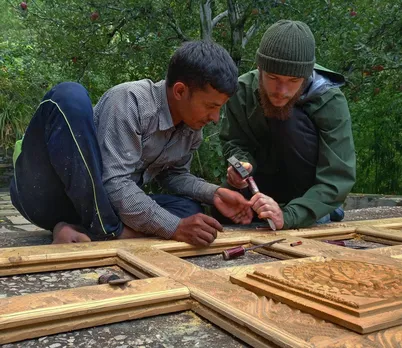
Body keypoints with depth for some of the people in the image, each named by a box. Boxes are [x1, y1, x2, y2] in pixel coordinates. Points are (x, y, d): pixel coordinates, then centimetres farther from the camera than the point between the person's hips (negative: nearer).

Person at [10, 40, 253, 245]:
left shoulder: (193, 128, 1)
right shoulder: (129, 101, -22)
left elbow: (173, 174, 12)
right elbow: (114, 184, -27)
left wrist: (215, 194, -4)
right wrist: (174, 228, -30)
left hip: (110, 205, 6)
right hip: (50, 196, -6)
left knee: (190, 210, -12)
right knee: (70, 95, -30)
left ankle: (79, 232, -24)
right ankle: (105, 231, -25)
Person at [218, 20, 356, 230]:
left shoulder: (329, 101, -27)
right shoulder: (243, 90, -17)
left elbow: (338, 177, -31)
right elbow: (233, 141, -4)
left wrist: (288, 216, -44)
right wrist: (241, 163, -28)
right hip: (268, 184, 5)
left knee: (291, 121, -29)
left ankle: (319, 213, -12)